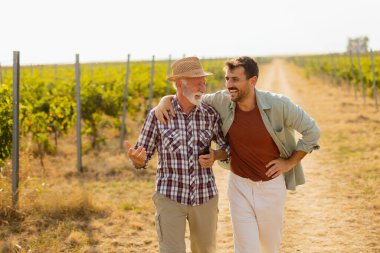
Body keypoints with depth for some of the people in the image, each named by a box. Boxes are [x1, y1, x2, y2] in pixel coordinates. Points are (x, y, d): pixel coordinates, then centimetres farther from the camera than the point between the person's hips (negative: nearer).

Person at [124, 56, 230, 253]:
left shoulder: (210, 114, -3)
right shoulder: (157, 115, -9)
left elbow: (229, 147, 10)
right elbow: (142, 160, -5)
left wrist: (215, 156, -12)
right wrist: (136, 158, -31)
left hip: (205, 196, 3)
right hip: (170, 197, -3)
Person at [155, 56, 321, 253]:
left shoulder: (278, 105, -19)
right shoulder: (222, 101, -13)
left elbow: (312, 131, -7)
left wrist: (290, 163, -7)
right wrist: (165, 101, -18)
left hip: (272, 185, 0)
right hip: (240, 185, 1)